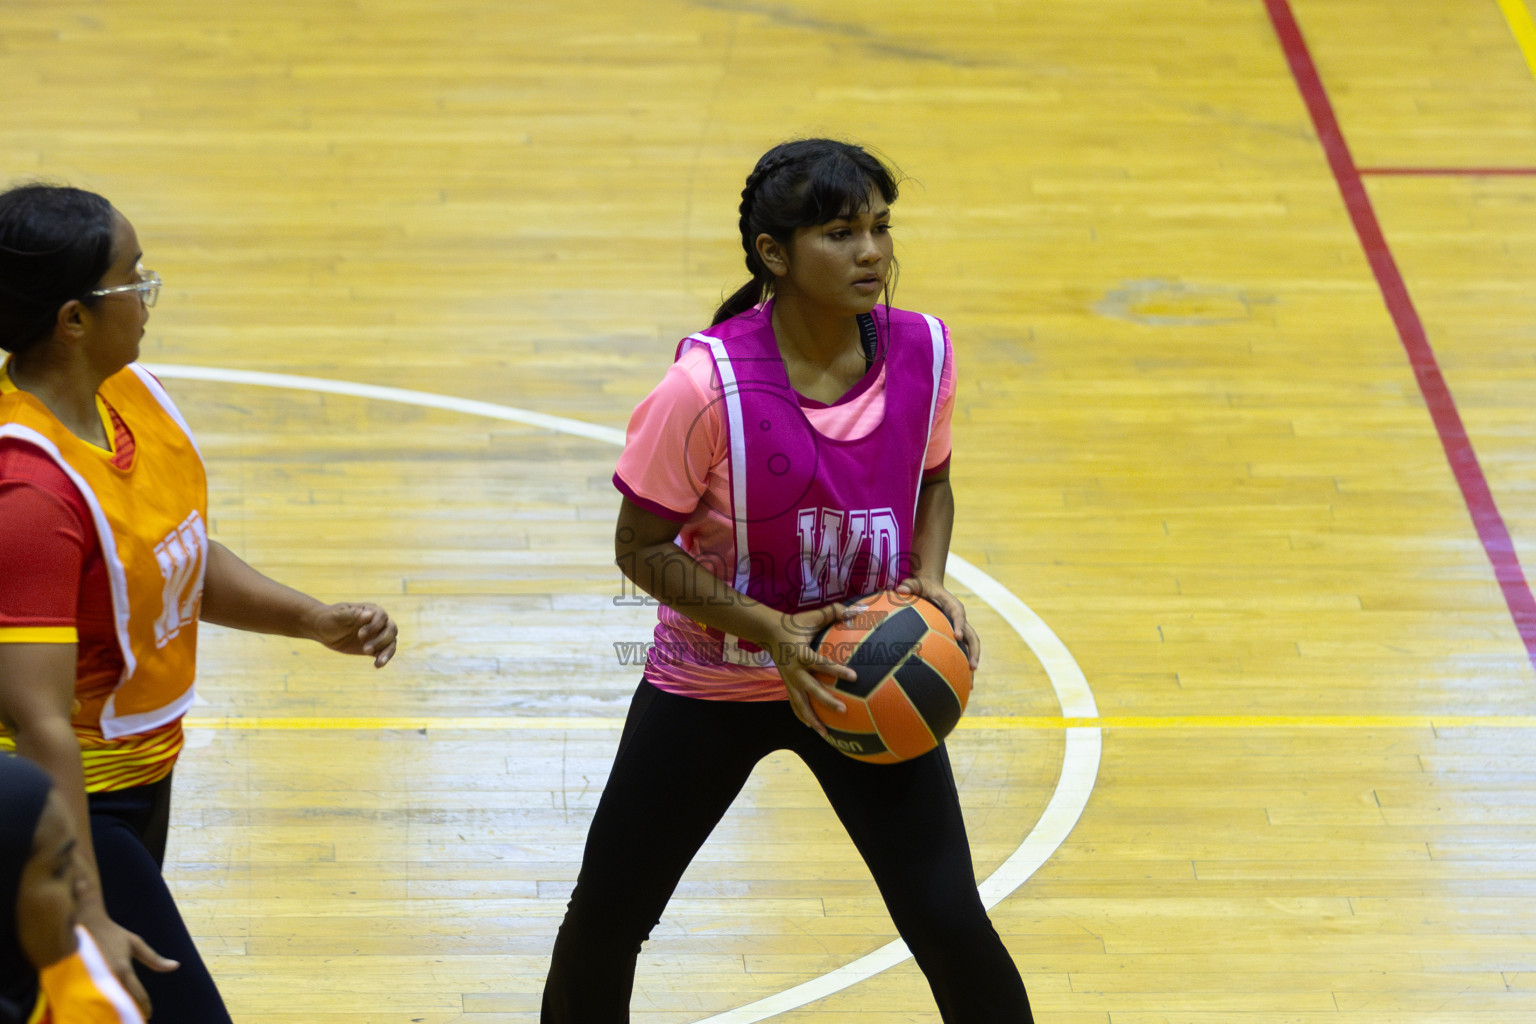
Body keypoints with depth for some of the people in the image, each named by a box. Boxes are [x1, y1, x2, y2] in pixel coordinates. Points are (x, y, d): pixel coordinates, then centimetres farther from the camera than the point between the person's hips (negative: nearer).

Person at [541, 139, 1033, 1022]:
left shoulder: (923, 353, -13)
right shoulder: (709, 385, -25)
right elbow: (641, 548, -15)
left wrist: (931, 581, -12)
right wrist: (771, 629, -25)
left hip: (870, 678, 2)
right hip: (713, 681, -2)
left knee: (950, 923, -7)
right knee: (605, 918, 7)